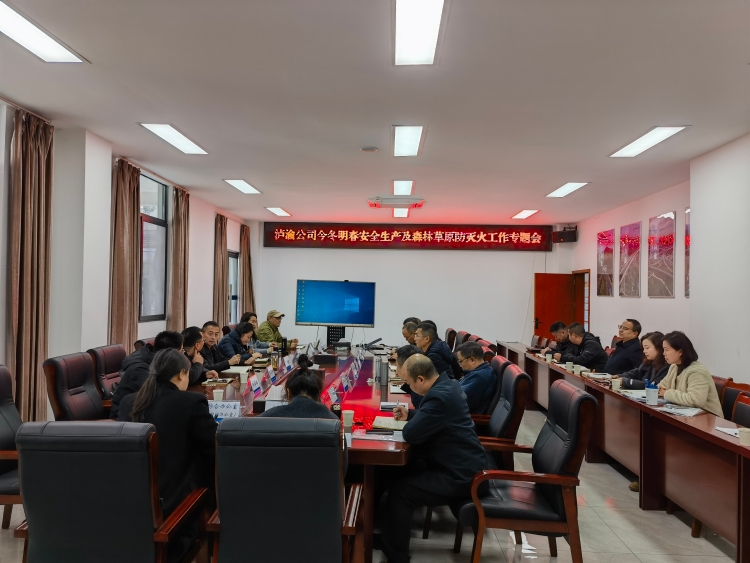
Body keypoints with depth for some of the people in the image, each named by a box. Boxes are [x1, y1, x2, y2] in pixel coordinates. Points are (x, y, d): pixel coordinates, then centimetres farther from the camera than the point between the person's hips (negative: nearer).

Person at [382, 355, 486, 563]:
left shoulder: (440, 396, -29)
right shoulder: (447, 384, 3)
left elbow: (410, 434, -25)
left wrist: (409, 421, -5)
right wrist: (410, 413, 11)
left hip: (459, 476, -10)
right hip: (462, 463, 10)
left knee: (399, 489, -9)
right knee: (399, 470, 15)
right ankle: (391, 534, 28)